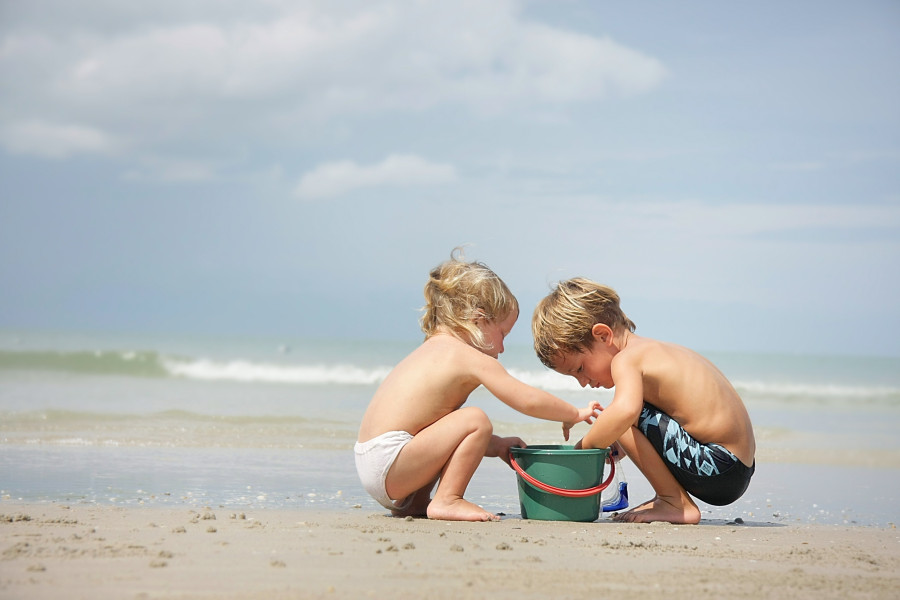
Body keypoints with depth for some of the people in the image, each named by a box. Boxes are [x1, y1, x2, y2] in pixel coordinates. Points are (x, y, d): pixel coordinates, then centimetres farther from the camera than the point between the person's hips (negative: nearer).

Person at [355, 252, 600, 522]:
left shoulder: (433, 350, 22)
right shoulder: (472, 359, -5)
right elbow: (529, 401, -7)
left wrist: (496, 445, 24)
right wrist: (574, 414, 8)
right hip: (390, 464, -10)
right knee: (476, 420, -15)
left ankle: (414, 502, 20)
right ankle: (446, 501, -10)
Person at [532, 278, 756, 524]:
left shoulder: (626, 360, -14)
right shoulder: (657, 351, 16)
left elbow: (626, 410, -36)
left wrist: (584, 447, -23)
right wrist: (616, 446, 19)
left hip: (717, 470, -10)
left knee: (626, 420, -20)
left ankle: (676, 503, -10)